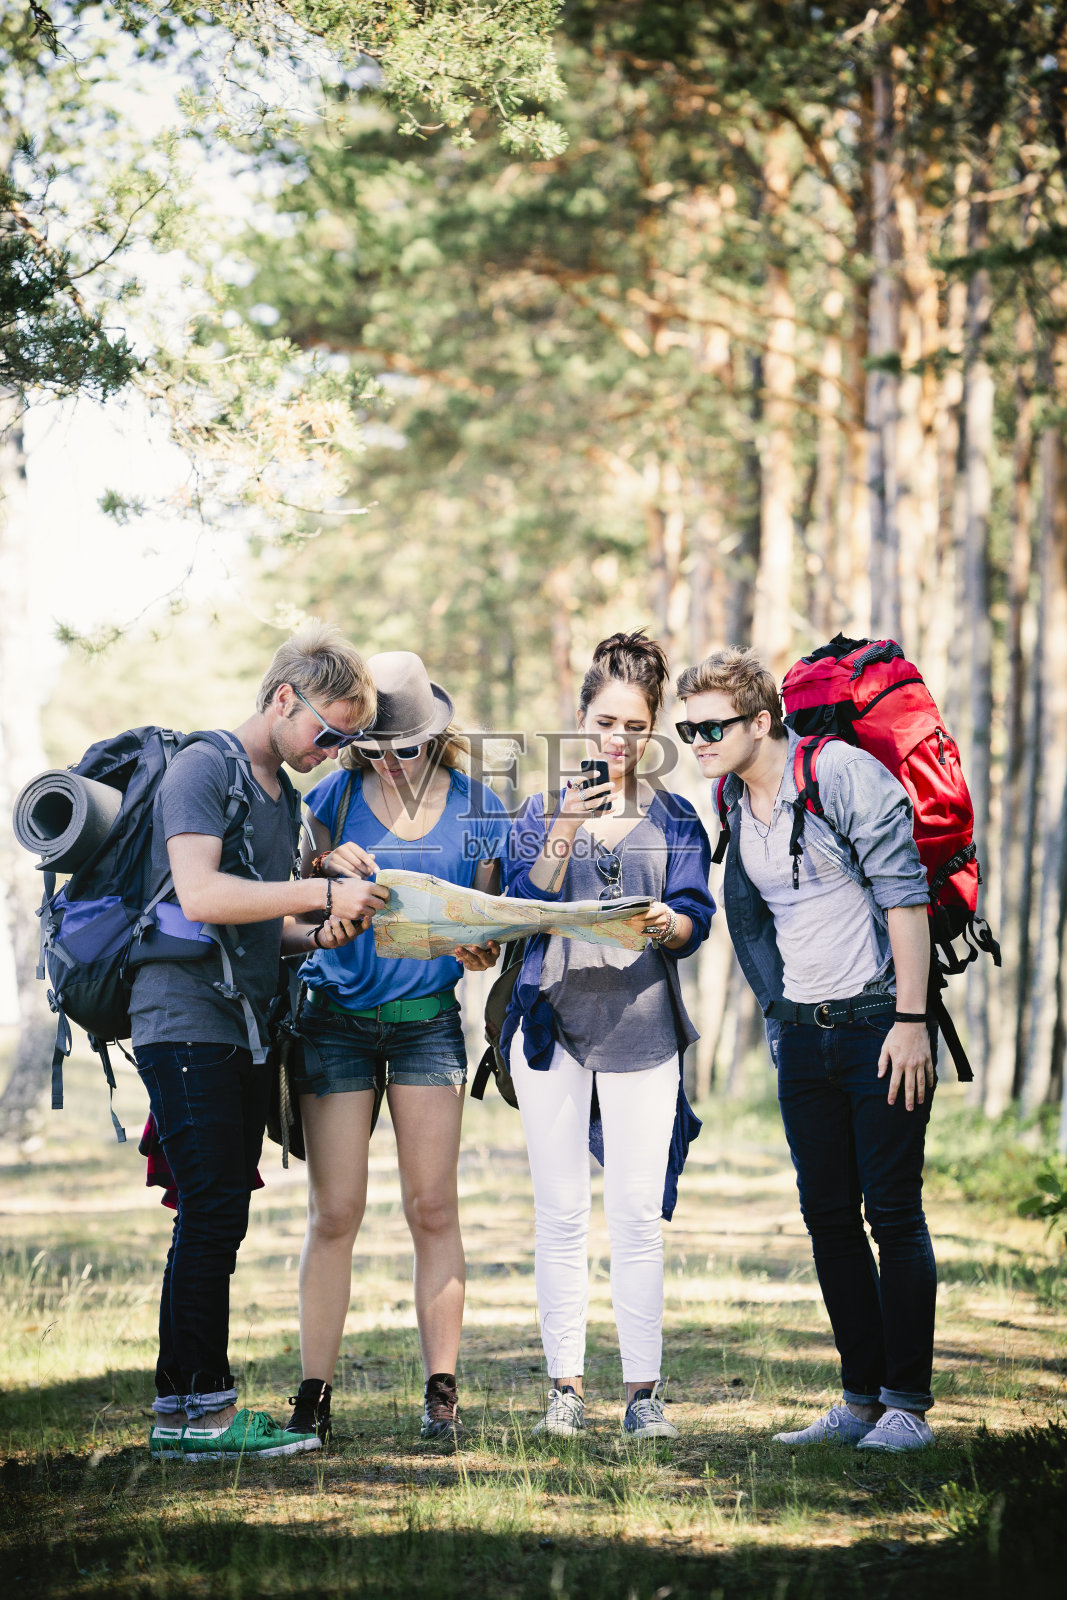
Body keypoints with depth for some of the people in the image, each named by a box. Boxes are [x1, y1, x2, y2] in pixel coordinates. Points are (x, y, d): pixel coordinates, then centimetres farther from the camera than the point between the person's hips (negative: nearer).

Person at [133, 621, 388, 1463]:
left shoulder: (281, 792, 20)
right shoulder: (203, 768, -8)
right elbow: (201, 894, -21)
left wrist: (315, 936, 3)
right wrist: (322, 896, -18)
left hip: (245, 1031, 9)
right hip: (187, 1024, -9)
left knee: (214, 1220, 8)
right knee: (214, 1214, -11)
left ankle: (179, 1406, 12)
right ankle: (204, 1408, -8)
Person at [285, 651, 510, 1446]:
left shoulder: (476, 807, 3)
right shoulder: (333, 798, 0)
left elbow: (490, 932, 7)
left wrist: (479, 946, -16)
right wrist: (328, 868, -18)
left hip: (429, 1019, 1)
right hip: (337, 1016, -1)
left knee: (434, 1209, -1)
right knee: (334, 1212, -2)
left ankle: (442, 1392, 4)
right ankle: (314, 1394, 5)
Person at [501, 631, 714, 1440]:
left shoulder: (675, 819, 12)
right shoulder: (542, 811, 11)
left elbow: (695, 921, 3)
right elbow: (525, 909, -1)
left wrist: (664, 922, -20)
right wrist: (564, 837, -15)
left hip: (642, 1027, 0)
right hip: (555, 1022, 0)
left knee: (639, 1214, -6)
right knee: (561, 1214, 0)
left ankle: (644, 1391, 0)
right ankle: (565, 1388, 6)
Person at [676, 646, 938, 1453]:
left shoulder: (845, 775, -14)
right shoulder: (728, 802, 7)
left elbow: (905, 896, -15)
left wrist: (910, 1022, -18)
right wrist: (780, 1011, 16)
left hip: (880, 1020, -7)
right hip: (801, 1027, 7)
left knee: (894, 1213, -5)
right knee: (828, 1216, 7)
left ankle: (908, 1405, 0)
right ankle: (861, 1399, 13)